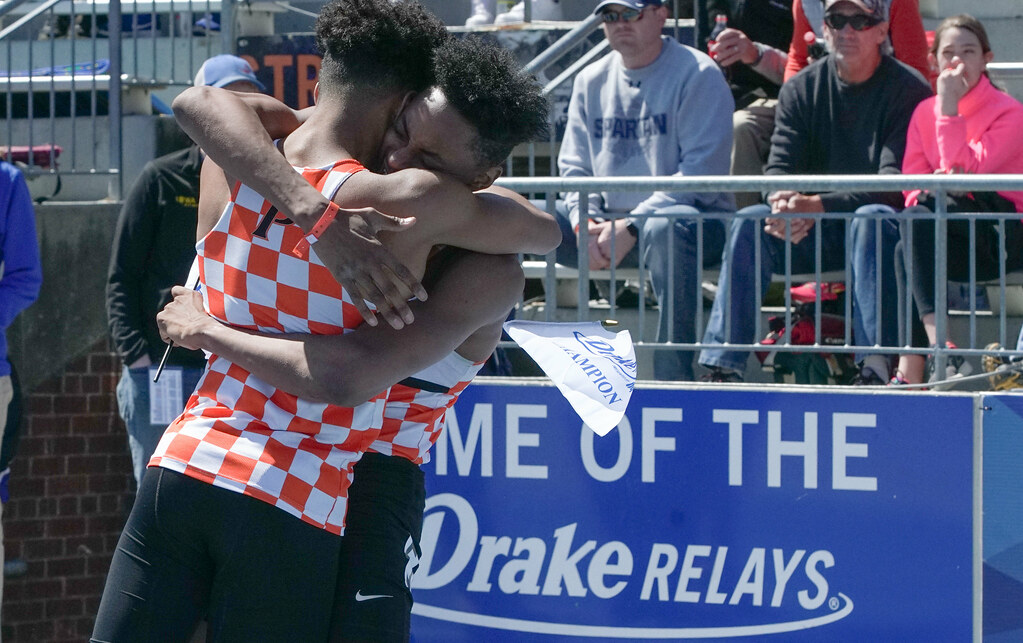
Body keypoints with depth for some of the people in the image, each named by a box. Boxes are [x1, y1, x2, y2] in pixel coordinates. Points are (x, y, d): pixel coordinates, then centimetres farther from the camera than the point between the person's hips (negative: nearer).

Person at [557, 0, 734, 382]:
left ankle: (674, 380, -41)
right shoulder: (591, 81, 13)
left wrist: (632, 227, -22)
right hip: (605, 223, 6)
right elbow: (573, 168, 12)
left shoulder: (697, 74, -6)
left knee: (666, 228, -41)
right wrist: (585, 223, -11)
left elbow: (701, 172, -15)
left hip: (696, 219, -6)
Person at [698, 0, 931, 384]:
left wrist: (816, 206, -30)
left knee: (871, 219, -37)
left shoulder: (907, 90, -9)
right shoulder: (802, 89, 6)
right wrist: (784, 202, -26)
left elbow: (894, 184, -19)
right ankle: (723, 367, -26)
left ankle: (875, 365, -45)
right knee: (748, 223, -21)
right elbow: (779, 168, 0)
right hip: (817, 235, 4)